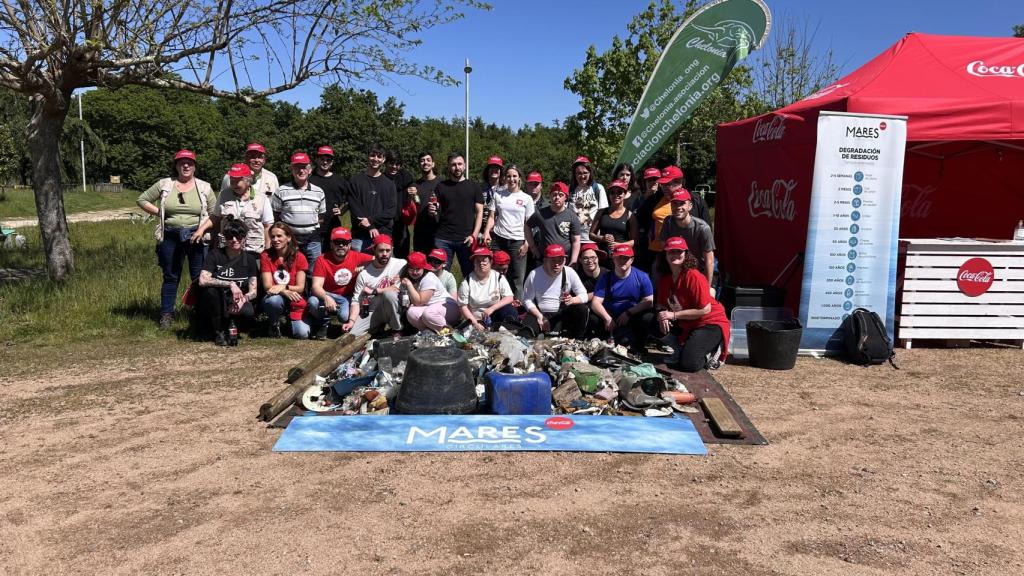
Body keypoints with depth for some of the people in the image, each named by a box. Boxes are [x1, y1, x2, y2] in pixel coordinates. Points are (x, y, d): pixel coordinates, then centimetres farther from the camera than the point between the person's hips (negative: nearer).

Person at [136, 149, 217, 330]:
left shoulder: (204, 187, 3)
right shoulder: (164, 184, 5)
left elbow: (215, 214, 2)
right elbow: (142, 200, 11)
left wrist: (202, 229, -12)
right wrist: (159, 213, 0)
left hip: (196, 237, -1)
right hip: (171, 237, 1)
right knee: (170, 277, 9)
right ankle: (166, 315, 18)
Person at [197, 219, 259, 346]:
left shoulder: (249, 259, 1)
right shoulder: (216, 255, -7)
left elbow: (253, 291, -2)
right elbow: (202, 280, -23)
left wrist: (243, 299, -24)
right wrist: (230, 284, -30)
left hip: (237, 303, 1)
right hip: (214, 306, 0)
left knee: (249, 311, -33)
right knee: (211, 290, -34)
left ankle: (229, 323, 3)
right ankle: (219, 332, -15)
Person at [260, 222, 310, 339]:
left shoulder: (299, 257, -3)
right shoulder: (266, 256, -3)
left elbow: (300, 287, -7)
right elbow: (267, 285, -10)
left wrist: (284, 287, -27)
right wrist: (285, 292, -29)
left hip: (294, 301, 1)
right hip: (275, 297, 0)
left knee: (302, 334, -19)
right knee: (274, 300, -39)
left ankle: (290, 320, 19)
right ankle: (274, 324, -3)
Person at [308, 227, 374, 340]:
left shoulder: (357, 257, -8)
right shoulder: (323, 259, -12)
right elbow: (316, 286, -19)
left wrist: (364, 267, -23)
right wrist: (326, 297, -40)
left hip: (349, 297, 0)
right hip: (329, 295, 1)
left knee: (345, 316, -32)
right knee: (313, 302, -31)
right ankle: (324, 324, 3)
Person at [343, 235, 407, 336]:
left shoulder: (401, 264, -9)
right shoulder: (364, 274, -3)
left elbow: (397, 289, -16)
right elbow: (356, 300, -5)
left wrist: (373, 291, -12)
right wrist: (351, 321, -20)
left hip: (394, 309, -3)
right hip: (371, 312, 3)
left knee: (389, 294, -34)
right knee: (351, 333, -17)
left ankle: (396, 328, -11)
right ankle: (381, 325, 11)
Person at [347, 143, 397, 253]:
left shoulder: (389, 184, 12)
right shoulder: (355, 181, 8)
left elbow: (392, 210, 3)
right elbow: (354, 207, -1)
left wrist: (371, 220, -11)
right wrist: (370, 227, -12)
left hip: (383, 234, 1)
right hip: (359, 236, -1)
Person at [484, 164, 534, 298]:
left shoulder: (526, 198, 7)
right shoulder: (497, 194, 10)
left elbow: (528, 224, 4)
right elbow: (492, 217, 7)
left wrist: (527, 243, -5)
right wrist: (487, 231, -10)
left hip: (517, 241, -1)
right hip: (498, 239, 1)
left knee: (518, 277, -2)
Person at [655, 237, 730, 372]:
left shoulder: (694, 277, -22)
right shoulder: (664, 278, 0)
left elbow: (705, 310, -23)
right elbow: (662, 303, 9)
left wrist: (673, 315, -20)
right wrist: (663, 315, -17)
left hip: (710, 324, -7)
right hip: (683, 325, 7)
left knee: (689, 363, -23)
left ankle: (711, 352, 7)